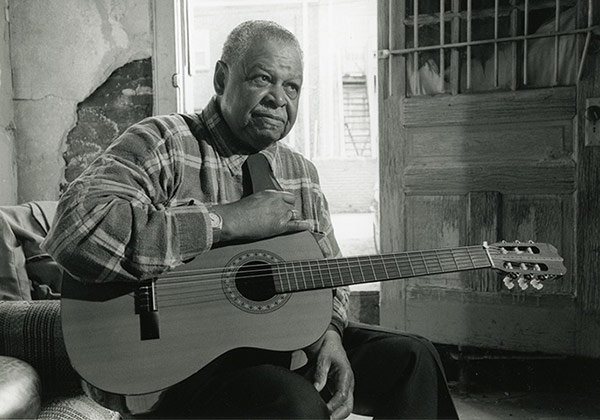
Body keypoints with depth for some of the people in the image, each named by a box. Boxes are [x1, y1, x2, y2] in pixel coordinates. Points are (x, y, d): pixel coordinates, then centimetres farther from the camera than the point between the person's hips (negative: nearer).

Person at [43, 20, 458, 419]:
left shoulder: (300, 172, 11)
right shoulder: (163, 144, -12)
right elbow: (76, 230, -30)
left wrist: (327, 334, -9)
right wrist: (228, 221, -26)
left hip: (287, 341, 7)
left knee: (410, 358, -5)